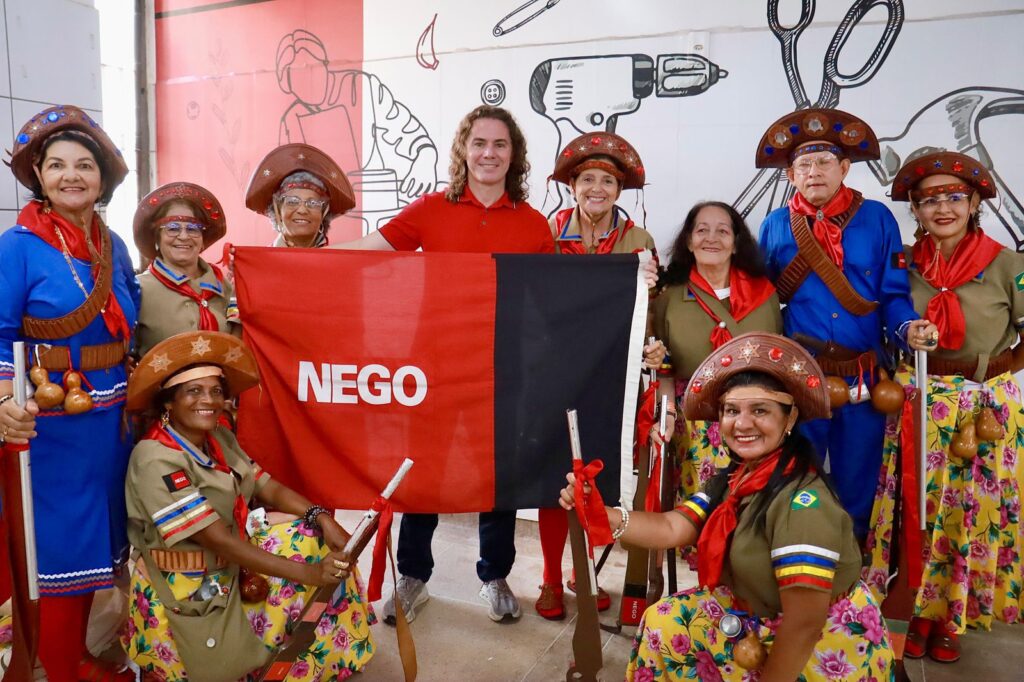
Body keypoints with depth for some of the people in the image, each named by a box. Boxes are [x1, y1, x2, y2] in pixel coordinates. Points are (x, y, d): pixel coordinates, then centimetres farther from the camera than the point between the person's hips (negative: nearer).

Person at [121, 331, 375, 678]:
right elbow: (220, 541, -27)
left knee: (322, 541, 1)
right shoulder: (156, 460, -25)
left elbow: (268, 487, -1)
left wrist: (323, 518, -20)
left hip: (234, 565, 8)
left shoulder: (218, 437, 1)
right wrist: (307, 574, -29)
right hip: (189, 594, -8)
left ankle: (334, 659, 15)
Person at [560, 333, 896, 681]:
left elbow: (805, 625, -29)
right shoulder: (733, 480, -2)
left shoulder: (803, 502, -30)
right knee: (664, 622, 7)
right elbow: (672, 529, -11)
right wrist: (599, 513, -25)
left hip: (822, 650, -7)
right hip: (761, 618, 7)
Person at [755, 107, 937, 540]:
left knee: (857, 484, 12)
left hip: (863, 379, 0)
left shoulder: (877, 220, 2)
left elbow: (893, 295, 2)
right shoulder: (775, 226, 4)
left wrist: (909, 328, -18)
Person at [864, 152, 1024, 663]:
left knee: (973, 510, 7)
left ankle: (953, 617, 25)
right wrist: (895, 374, -3)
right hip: (918, 404, 1)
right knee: (919, 507, 5)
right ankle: (921, 613, 22)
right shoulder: (904, 263, -1)